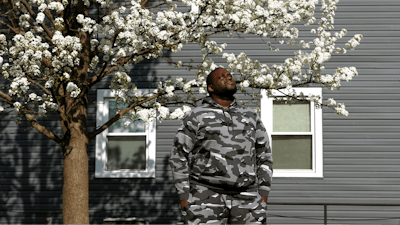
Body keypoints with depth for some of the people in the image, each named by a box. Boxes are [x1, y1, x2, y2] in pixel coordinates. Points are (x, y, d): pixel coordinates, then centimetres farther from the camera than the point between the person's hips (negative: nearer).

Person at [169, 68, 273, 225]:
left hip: (246, 200, 3)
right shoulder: (196, 117, 4)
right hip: (206, 198, -3)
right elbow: (179, 157, 2)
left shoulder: (251, 117, 14)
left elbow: (264, 156, 15)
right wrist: (184, 198, -6)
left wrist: (263, 195, 6)